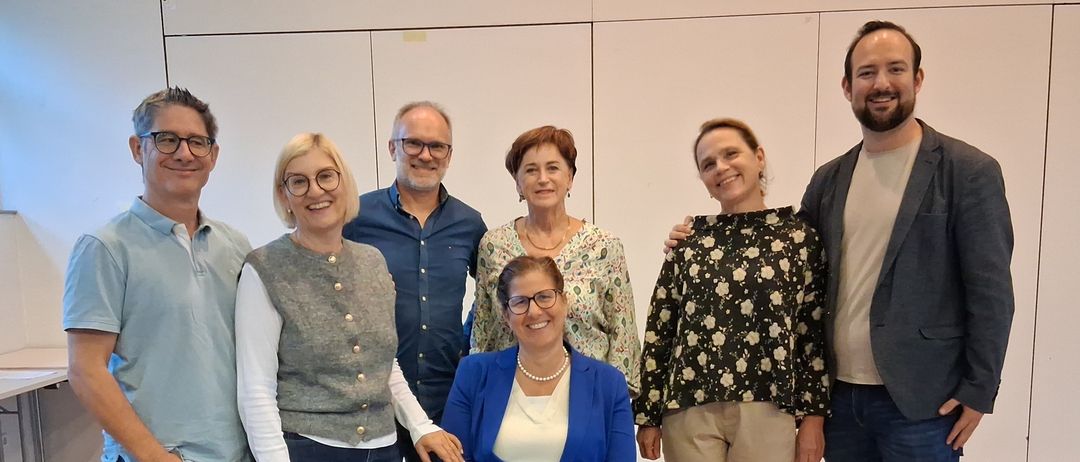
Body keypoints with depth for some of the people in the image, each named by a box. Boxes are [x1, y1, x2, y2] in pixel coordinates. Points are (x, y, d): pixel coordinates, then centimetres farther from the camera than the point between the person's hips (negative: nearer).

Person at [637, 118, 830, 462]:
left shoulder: (799, 237, 1)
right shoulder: (688, 239, 3)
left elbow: (814, 332, 2)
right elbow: (659, 328, 3)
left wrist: (813, 415, 0)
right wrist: (648, 414, 3)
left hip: (766, 410, 0)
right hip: (690, 409, 1)